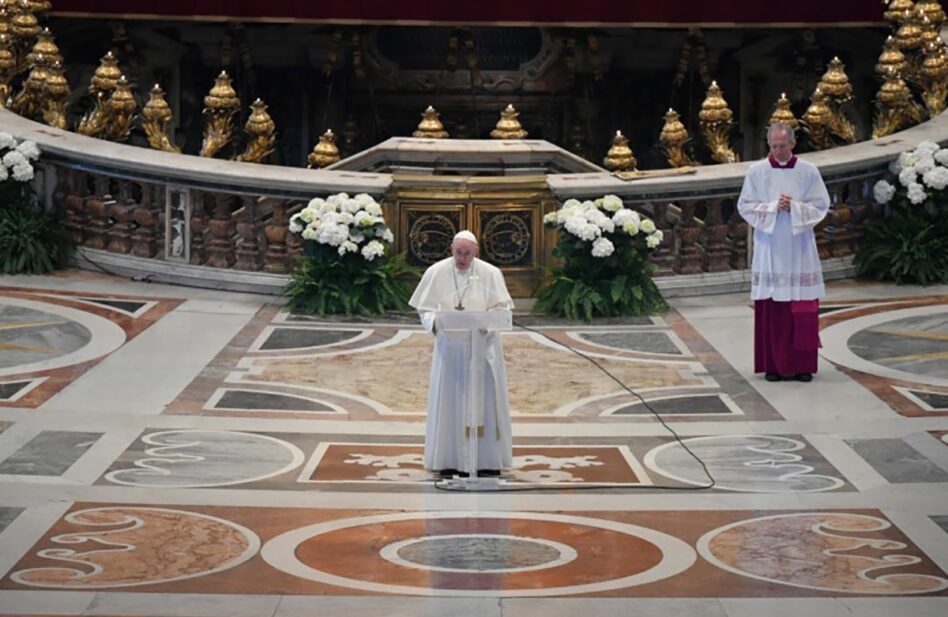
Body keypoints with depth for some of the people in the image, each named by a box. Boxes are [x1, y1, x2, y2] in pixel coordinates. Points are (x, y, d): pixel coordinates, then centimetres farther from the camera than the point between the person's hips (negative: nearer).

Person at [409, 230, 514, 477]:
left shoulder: (491, 274, -2)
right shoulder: (436, 273, -1)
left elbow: (502, 308, -2)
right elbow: (425, 309, 2)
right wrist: (434, 322, -19)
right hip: (450, 347, 0)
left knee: (485, 400, 2)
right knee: (449, 401, 2)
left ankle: (487, 459, 10)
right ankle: (449, 460, 9)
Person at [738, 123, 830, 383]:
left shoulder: (808, 171, 2)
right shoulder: (756, 171, 2)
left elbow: (821, 205, 1)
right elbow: (745, 205, 1)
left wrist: (794, 208, -14)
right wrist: (773, 207, -13)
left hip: (799, 248, 0)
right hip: (769, 248, 0)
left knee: (803, 309, -2)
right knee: (771, 308, -1)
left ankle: (802, 364, 4)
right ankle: (774, 365, 5)